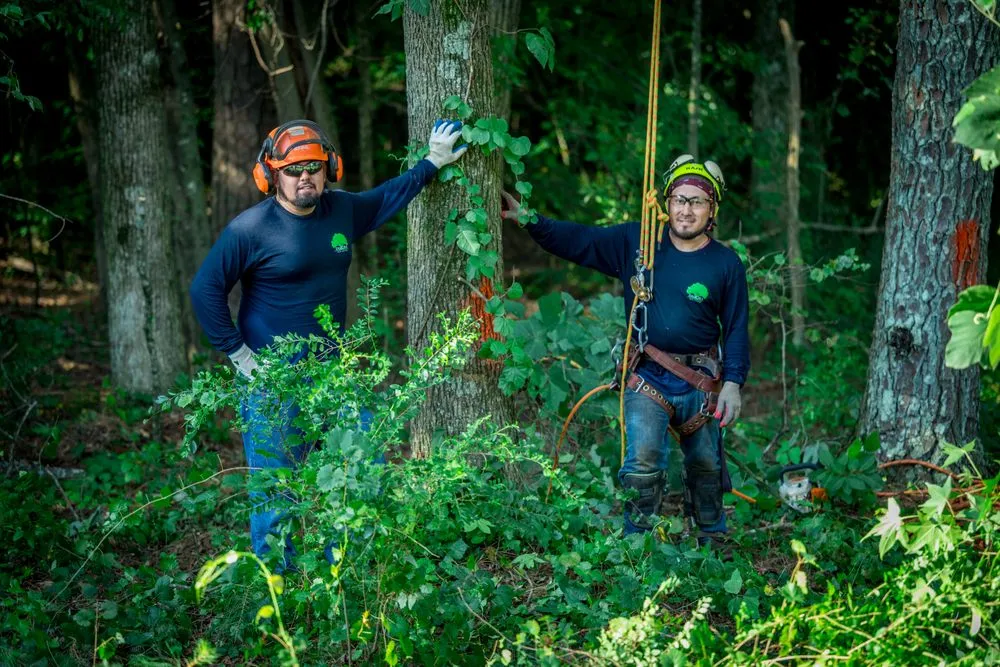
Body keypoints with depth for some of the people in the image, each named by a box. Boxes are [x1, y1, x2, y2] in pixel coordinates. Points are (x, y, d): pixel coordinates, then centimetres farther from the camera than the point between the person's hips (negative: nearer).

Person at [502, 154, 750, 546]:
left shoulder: (726, 264, -3)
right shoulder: (636, 242, 0)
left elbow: (736, 328, 1)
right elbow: (578, 241, 2)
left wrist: (733, 383, -7)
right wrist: (526, 220, -5)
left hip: (700, 381, 1)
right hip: (646, 377, 0)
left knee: (705, 466, 14)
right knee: (643, 462, -17)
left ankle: (712, 542, 35)